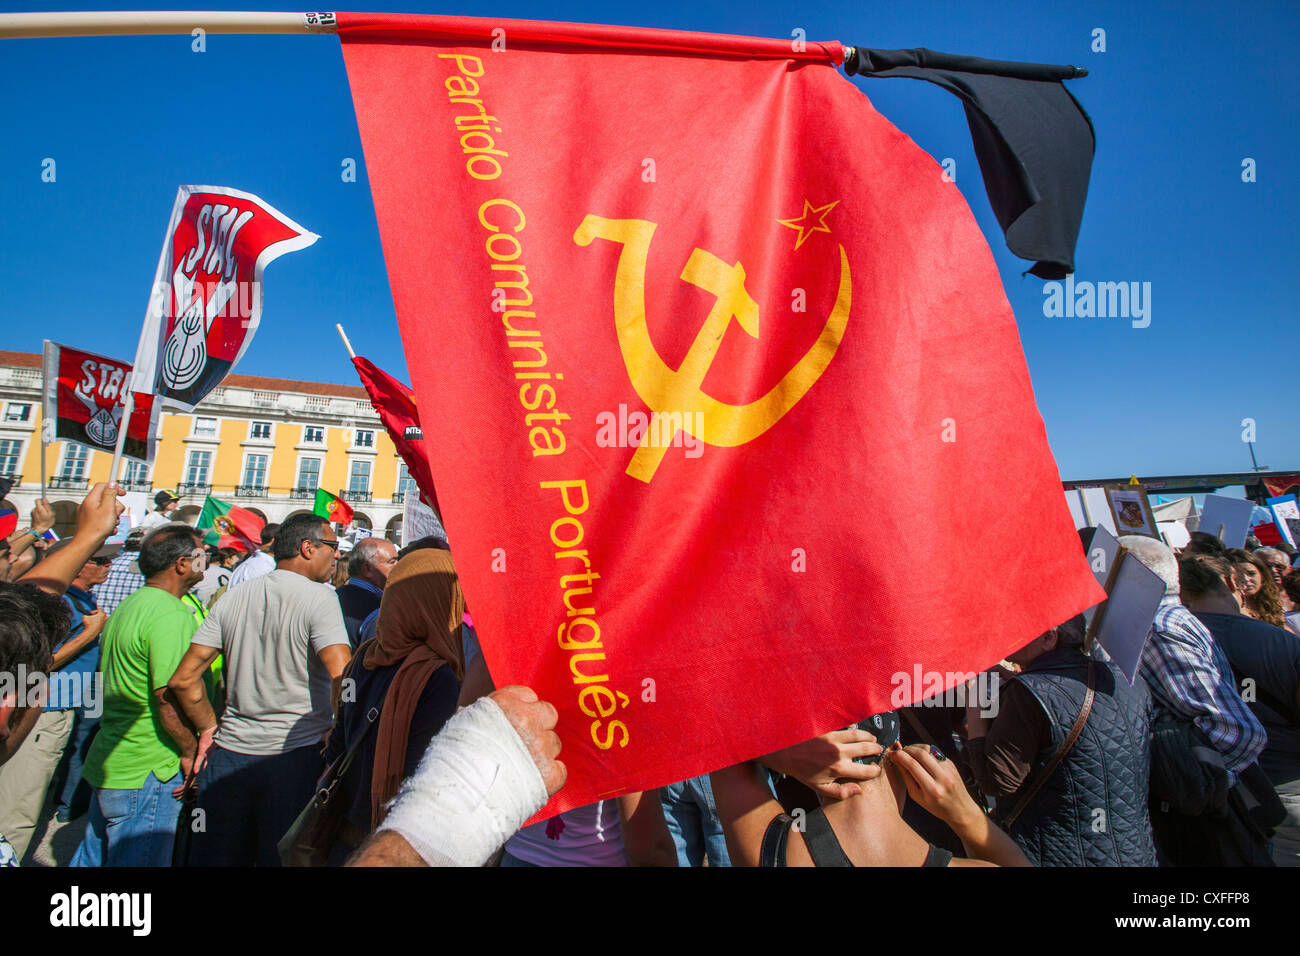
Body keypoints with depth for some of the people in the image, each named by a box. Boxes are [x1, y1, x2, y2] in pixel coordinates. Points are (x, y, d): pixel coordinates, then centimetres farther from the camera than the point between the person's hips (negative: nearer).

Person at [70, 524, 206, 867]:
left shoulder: (128, 606, 11)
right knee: (140, 860, 2)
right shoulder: (171, 614, -21)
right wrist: (191, 752, -12)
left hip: (107, 762, 10)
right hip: (144, 774, -10)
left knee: (95, 856, 22)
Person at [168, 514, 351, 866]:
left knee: (215, 856, 18)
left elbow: (183, 678, 6)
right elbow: (343, 679, -22)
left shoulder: (234, 596, 5)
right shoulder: (318, 596, -12)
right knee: (283, 859, 9)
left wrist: (208, 729, 16)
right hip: (295, 756, -5)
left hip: (229, 754, 5)